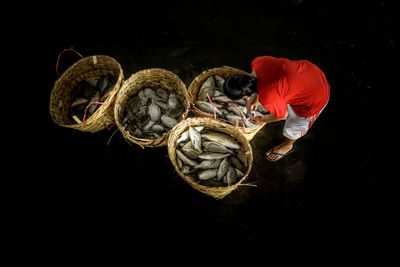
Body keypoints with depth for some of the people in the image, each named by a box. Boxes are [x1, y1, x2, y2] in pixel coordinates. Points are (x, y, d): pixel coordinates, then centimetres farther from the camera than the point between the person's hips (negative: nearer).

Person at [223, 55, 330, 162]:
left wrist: (263, 120, 4)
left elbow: (283, 115, -13)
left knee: (294, 125, 23)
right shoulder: (257, 62, -20)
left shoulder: (267, 99, -36)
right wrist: (255, 97, 1)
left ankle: (287, 146, 55)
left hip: (313, 99, -6)